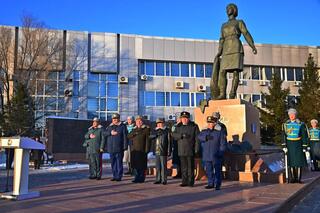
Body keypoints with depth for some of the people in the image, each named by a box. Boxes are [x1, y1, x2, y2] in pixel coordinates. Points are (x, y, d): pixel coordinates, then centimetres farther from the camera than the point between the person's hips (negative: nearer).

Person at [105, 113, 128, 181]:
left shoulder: (122, 126, 1)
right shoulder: (110, 126, 16)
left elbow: (125, 137, -4)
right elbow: (105, 133, 6)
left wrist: (125, 146, -11)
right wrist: (110, 133, -12)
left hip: (119, 148, -5)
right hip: (111, 148, 5)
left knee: (119, 162, -3)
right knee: (113, 163, 9)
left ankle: (119, 176, 2)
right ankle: (114, 176, 17)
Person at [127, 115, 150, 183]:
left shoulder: (146, 129, 1)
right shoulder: (134, 129, 18)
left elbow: (147, 140, -5)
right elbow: (128, 136, 6)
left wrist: (147, 150, -11)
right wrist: (135, 133, -10)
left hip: (142, 150, -5)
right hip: (134, 149, 5)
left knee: (141, 165, -1)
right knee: (135, 164, 6)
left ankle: (141, 178, 8)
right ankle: (136, 177, 17)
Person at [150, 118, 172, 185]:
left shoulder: (167, 130, -4)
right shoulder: (155, 130, 14)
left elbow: (169, 141, -7)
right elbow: (151, 136, -1)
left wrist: (169, 151, -11)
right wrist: (157, 134, -16)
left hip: (163, 152, -5)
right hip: (157, 151, 6)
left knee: (163, 166, -2)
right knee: (157, 166, 11)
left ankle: (164, 180, 5)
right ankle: (158, 179, 19)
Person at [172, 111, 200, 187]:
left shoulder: (194, 126, 1)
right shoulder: (178, 126, 12)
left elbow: (197, 138, -2)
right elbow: (174, 135, 0)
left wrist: (196, 149, -8)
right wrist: (182, 135, -16)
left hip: (190, 151, -3)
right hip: (181, 151, 4)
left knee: (190, 167, -1)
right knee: (183, 167, 8)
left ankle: (191, 182, 6)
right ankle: (184, 181, 16)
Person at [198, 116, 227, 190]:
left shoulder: (220, 131, 0)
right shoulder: (204, 131, 12)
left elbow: (223, 143, -3)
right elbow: (199, 137, -5)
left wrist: (220, 152, -11)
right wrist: (206, 137, -22)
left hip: (216, 156, -4)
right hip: (207, 155, 4)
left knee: (217, 171, 0)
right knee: (209, 171, 9)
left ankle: (218, 185, 7)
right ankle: (211, 184, 20)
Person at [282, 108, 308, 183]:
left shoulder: (301, 124, 1)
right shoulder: (285, 124, 7)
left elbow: (304, 136, 0)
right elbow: (284, 135, 4)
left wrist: (304, 146, -5)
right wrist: (284, 145, -6)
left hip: (298, 145, -2)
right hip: (289, 144, 2)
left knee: (299, 161, -2)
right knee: (290, 161, 2)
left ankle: (298, 178, 5)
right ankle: (292, 178, 8)